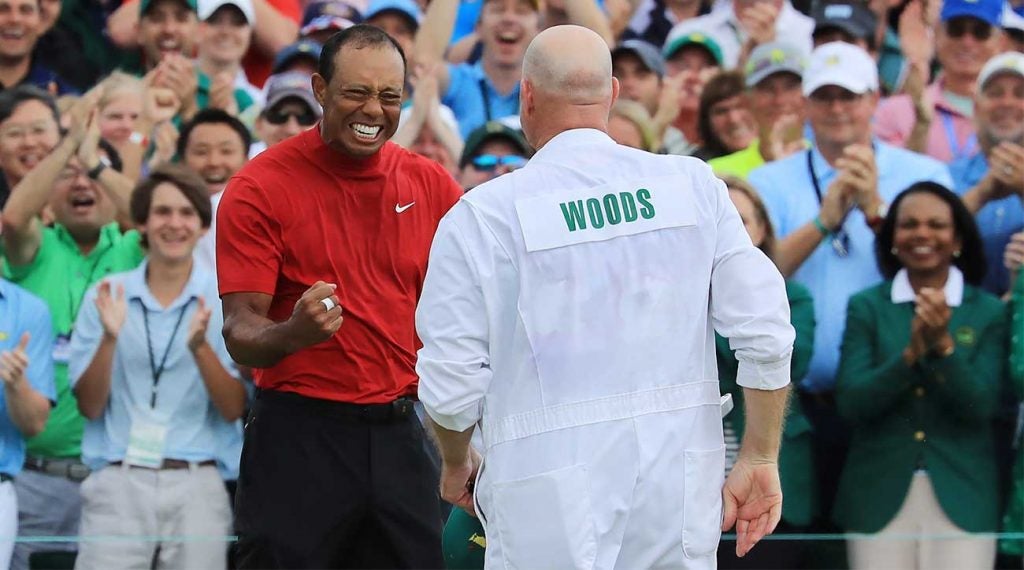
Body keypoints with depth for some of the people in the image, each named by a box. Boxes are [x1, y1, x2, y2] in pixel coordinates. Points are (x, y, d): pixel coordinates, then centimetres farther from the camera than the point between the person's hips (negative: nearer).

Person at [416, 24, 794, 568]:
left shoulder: (480, 217, -5)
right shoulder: (693, 185, 2)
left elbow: (451, 381, -2)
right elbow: (766, 335, 0)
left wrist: (456, 464, 18)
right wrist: (760, 460, 10)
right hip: (679, 475, 3)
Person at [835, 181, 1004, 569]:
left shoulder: (989, 313, 4)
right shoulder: (866, 307, 5)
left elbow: (981, 406, -5)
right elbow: (850, 403, -4)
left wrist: (944, 346, -18)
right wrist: (910, 353, -17)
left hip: (962, 499, 0)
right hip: (879, 497, 1)